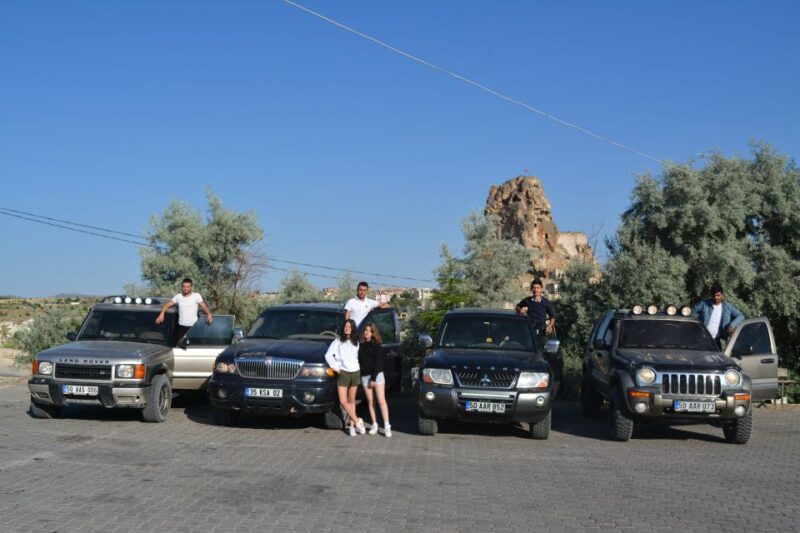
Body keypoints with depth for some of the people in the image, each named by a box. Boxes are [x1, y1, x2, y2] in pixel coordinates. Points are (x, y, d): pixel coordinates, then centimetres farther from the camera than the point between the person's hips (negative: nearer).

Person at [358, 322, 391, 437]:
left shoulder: (376, 345, -3)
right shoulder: (360, 345, 8)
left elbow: (378, 362, -8)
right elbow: (359, 361, 11)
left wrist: (373, 378, -12)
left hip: (377, 375, -4)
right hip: (365, 376, 4)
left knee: (381, 401, -8)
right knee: (370, 402, 6)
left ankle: (387, 426, -10)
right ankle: (374, 425, 13)